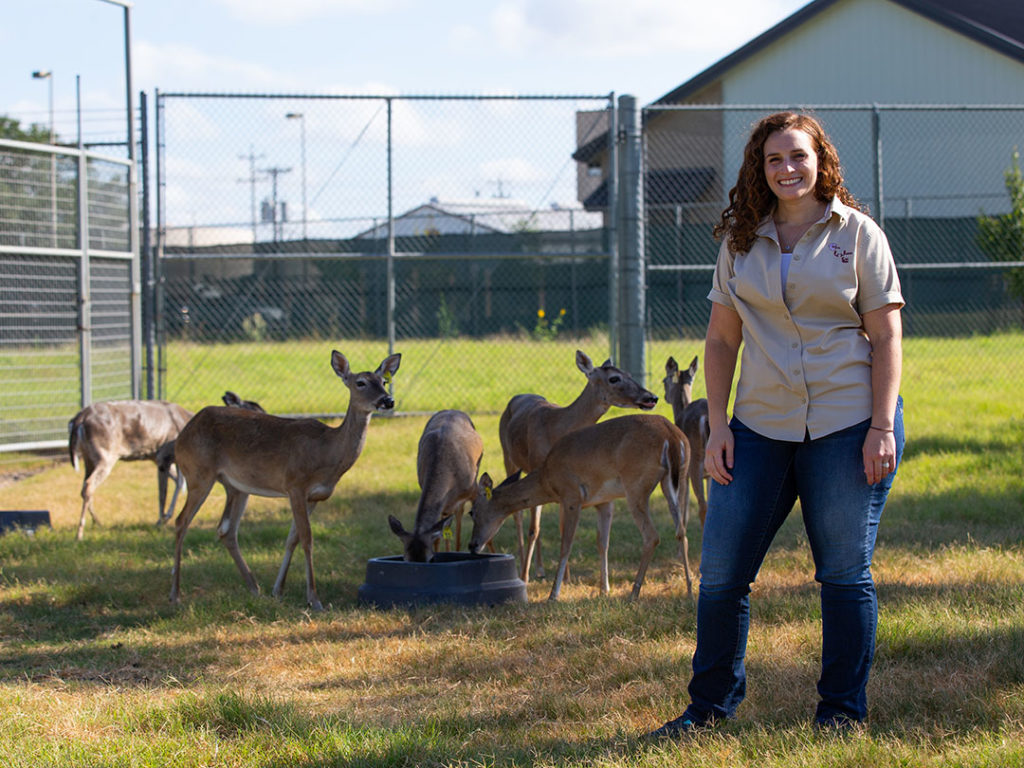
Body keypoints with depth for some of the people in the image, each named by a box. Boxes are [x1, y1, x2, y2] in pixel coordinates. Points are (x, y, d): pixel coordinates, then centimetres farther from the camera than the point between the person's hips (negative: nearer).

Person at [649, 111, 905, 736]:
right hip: (762, 427, 3)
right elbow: (722, 340, 13)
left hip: (848, 424, -3)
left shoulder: (857, 234, 0)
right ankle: (712, 705, 16)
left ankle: (844, 712, 13)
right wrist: (717, 426, 4)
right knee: (722, 572, 2)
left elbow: (886, 338, -3)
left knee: (845, 573, 2)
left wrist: (882, 427, -11)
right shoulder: (741, 242, 10)